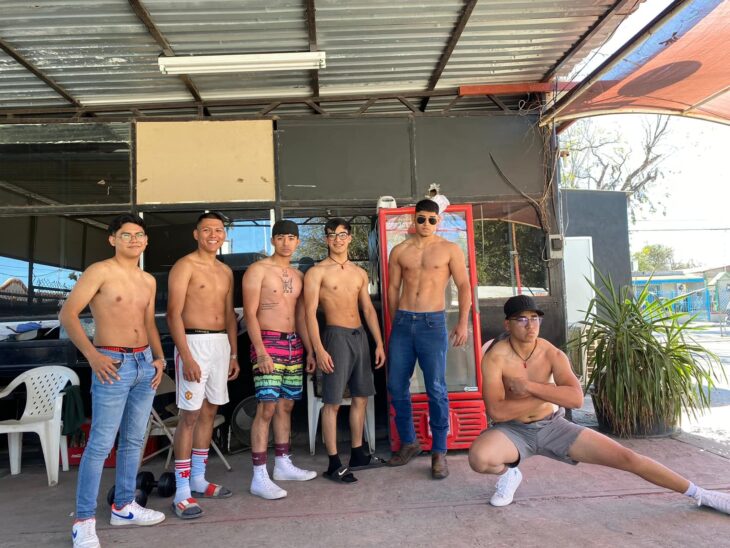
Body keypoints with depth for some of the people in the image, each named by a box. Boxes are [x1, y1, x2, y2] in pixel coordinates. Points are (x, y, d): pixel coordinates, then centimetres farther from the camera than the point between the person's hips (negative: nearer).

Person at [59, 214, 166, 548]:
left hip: (145, 363, 7)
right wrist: (92, 354, -21)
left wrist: (159, 358, 8)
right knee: (101, 444, -4)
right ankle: (84, 520, 8)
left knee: (134, 440, 13)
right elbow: (67, 314, -12)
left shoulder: (148, 280, 13)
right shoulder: (99, 272, -7)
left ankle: (123, 507, 26)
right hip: (112, 364, -7)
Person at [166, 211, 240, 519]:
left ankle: (198, 480, 24)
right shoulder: (185, 266, -6)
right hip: (194, 343, -7)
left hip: (221, 344, 7)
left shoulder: (226, 271, 15)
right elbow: (173, 314, -12)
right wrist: (186, 356, -20)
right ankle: (182, 492, 2)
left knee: (209, 412, 12)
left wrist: (234, 353, 14)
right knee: (190, 416, -6)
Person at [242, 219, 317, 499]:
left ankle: (283, 464, 25)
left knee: (286, 406, 12)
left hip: (293, 344, 7)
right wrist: (261, 351, -19)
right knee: (266, 408, -9)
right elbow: (250, 313, -11)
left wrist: (309, 350, 15)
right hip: (268, 342, -7)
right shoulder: (258, 270, -5)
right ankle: (259, 478, -3)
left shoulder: (298, 275, 15)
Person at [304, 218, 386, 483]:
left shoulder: (359, 272, 13)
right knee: (333, 402, -3)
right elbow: (310, 312, -10)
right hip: (335, 335, -6)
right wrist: (319, 349, -18)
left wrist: (379, 343, 10)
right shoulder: (317, 272, -4)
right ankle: (334, 464, 6)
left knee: (361, 398, 12)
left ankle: (357, 455, 25)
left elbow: (368, 309, 15)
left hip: (360, 335, 6)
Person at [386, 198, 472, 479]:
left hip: (433, 322, -3)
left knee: (436, 389, -3)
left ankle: (439, 452, 9)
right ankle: (408, 441, 25)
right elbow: (393, 288, 14)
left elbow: (464, 286, 2)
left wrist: (463, 323, -5)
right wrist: (396, 323, 14)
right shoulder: (399, 251, 10)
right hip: (402, 322, 3)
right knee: (396, 387, 7)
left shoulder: (449, 249, 3)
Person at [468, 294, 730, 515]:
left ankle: (700, 494, 18)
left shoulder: (552, 354, -11)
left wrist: (528, 387, -30)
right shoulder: (495, 358, -20)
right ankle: (509, 473, 1)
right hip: (513, 431, -2)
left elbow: (576, 398, -25)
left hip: (552, 427, 3)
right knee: (479, 458, -35)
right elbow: (496, 411, -27)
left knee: (626, 457, -3)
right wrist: (547, 394, -20)